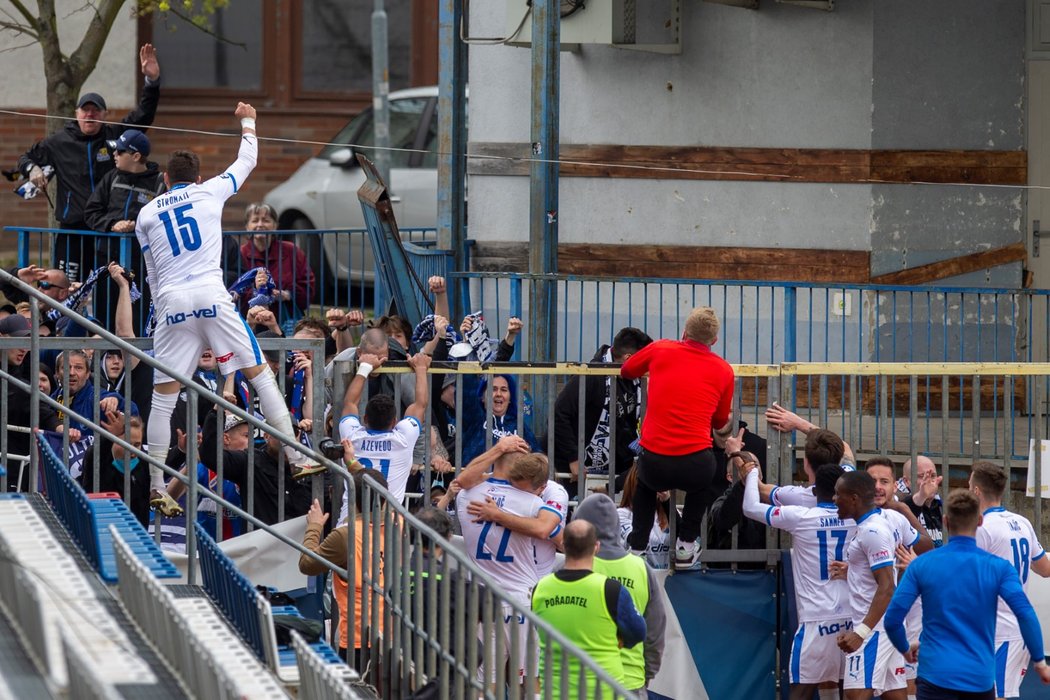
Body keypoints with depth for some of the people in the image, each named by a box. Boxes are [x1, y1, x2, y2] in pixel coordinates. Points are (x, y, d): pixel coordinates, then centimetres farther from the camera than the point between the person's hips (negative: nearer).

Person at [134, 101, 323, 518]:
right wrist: (248, 123, 45)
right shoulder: (209, 191, 12)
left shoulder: (147, 214, 17)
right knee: (259, 372, 5)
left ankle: (156, 486, 0)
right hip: (211, 297, -2)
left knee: (163, 396, 3)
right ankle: (296, 459, 1)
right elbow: (246, 162, 28)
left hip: (170, 304, 2)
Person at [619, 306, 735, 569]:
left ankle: (637, 548, 28)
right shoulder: (723, 370, 5)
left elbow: (626, 371, 25)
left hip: (654, 465, 1)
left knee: (644, 482, 37)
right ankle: (686, 546, 33)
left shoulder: (660, 350, 5)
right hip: (694, 468, -1)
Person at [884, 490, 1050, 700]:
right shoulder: (998, 567, -3)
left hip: (935, 673, -1)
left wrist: (905, 648, 18)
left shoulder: (921, 565, -1)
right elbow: (1025, 614, -13)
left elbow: (892, 618, -2)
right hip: (980, 677, 1)